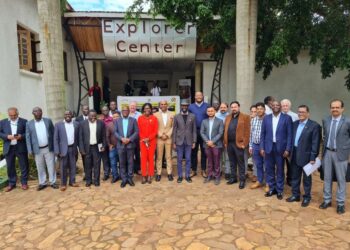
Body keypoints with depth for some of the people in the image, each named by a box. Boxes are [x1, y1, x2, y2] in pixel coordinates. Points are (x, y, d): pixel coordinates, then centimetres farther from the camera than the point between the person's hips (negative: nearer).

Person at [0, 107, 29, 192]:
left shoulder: (24, 121, 0)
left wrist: (21, 136, -18)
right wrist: (7, 136, -13)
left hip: (21, 147, -2)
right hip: (8, 148, 2)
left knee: (24, 166, 4)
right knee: (10, 166, 9)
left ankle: (24, 183, 18)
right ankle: (11, 183, 23)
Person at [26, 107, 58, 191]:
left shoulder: (48, 121, 1)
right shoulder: (29, 124, 1)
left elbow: (53, 133, 3)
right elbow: (28, 138, 1)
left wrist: (54, 145, -1)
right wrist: (30, 150, -3)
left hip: (49, 148, 0)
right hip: (37, 149, 1)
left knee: (51, 166, 7)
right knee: (40, 167, 11)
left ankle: (52, 182, 18)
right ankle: (42, 183, 24)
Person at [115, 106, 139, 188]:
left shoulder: (133, 120, 4)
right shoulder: (117, 120, 9)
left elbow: (136, 132, -2)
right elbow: (115, 132, 2)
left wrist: (129, 139, -14)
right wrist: (121, 138, -14)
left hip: (130, 144, -1)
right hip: (120, 144, 1)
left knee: (130, 162, 5)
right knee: (122, 163, 5)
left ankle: (130, 178, 16)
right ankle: (124, 179, 14)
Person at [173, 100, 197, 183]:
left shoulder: (192, 116, 3)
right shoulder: (176, 117, 2)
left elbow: (194, 130, 3)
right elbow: (174, 130, 2)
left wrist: (194, 141, -1)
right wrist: (174, 142, -1)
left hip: (189, 141, 0)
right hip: (179, 141, 0)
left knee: (188, 159, 7)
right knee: (179, 159, 6)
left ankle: (187, 176, 18)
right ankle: (180, 176, 17)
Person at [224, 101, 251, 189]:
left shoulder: (245, 117, -3)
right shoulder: (228, 118, 15)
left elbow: (247, 132, -8)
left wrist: (244, 143, -13)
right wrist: (225, 142, 8)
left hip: (239, 143, -5)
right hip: (229, 143, 5)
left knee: (240, 163, 2)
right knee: (232, 162, 14)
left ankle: (242, 180, 11)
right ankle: (233, 178, 25)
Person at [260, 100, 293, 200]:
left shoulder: (287, 118, -2)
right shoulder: (266, 118, 5)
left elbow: (289, 134, -4)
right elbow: (263, 134, 6)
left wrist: (287, 149, -9)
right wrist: (262, 147, 1)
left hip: (280, 147, -2)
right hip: (268, 147, 2)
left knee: (280, 170, 8)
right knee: (269, 169, 9)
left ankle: (279, 190, 21)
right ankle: (272, 188, 24)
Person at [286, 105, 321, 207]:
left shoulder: (314, 125, -10)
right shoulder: (294, 124, 8)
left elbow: (315, 143, -13)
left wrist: (313, 157, -15)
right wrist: (290, 151, 7)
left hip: (306, 156, -5)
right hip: (295, 155, 6)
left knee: (306, 178, 9)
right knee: (295, 177, 15)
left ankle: (307, 197, 24)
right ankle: (295, 195, 29)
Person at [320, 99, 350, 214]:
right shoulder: (325, 121, 4)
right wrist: (324, 149, 11)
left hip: (340, 154, -4)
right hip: (327, 153, 4)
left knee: (341, 179, 7)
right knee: (327, 178, 12)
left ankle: (340, 203, 19)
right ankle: (327, 200, 25)